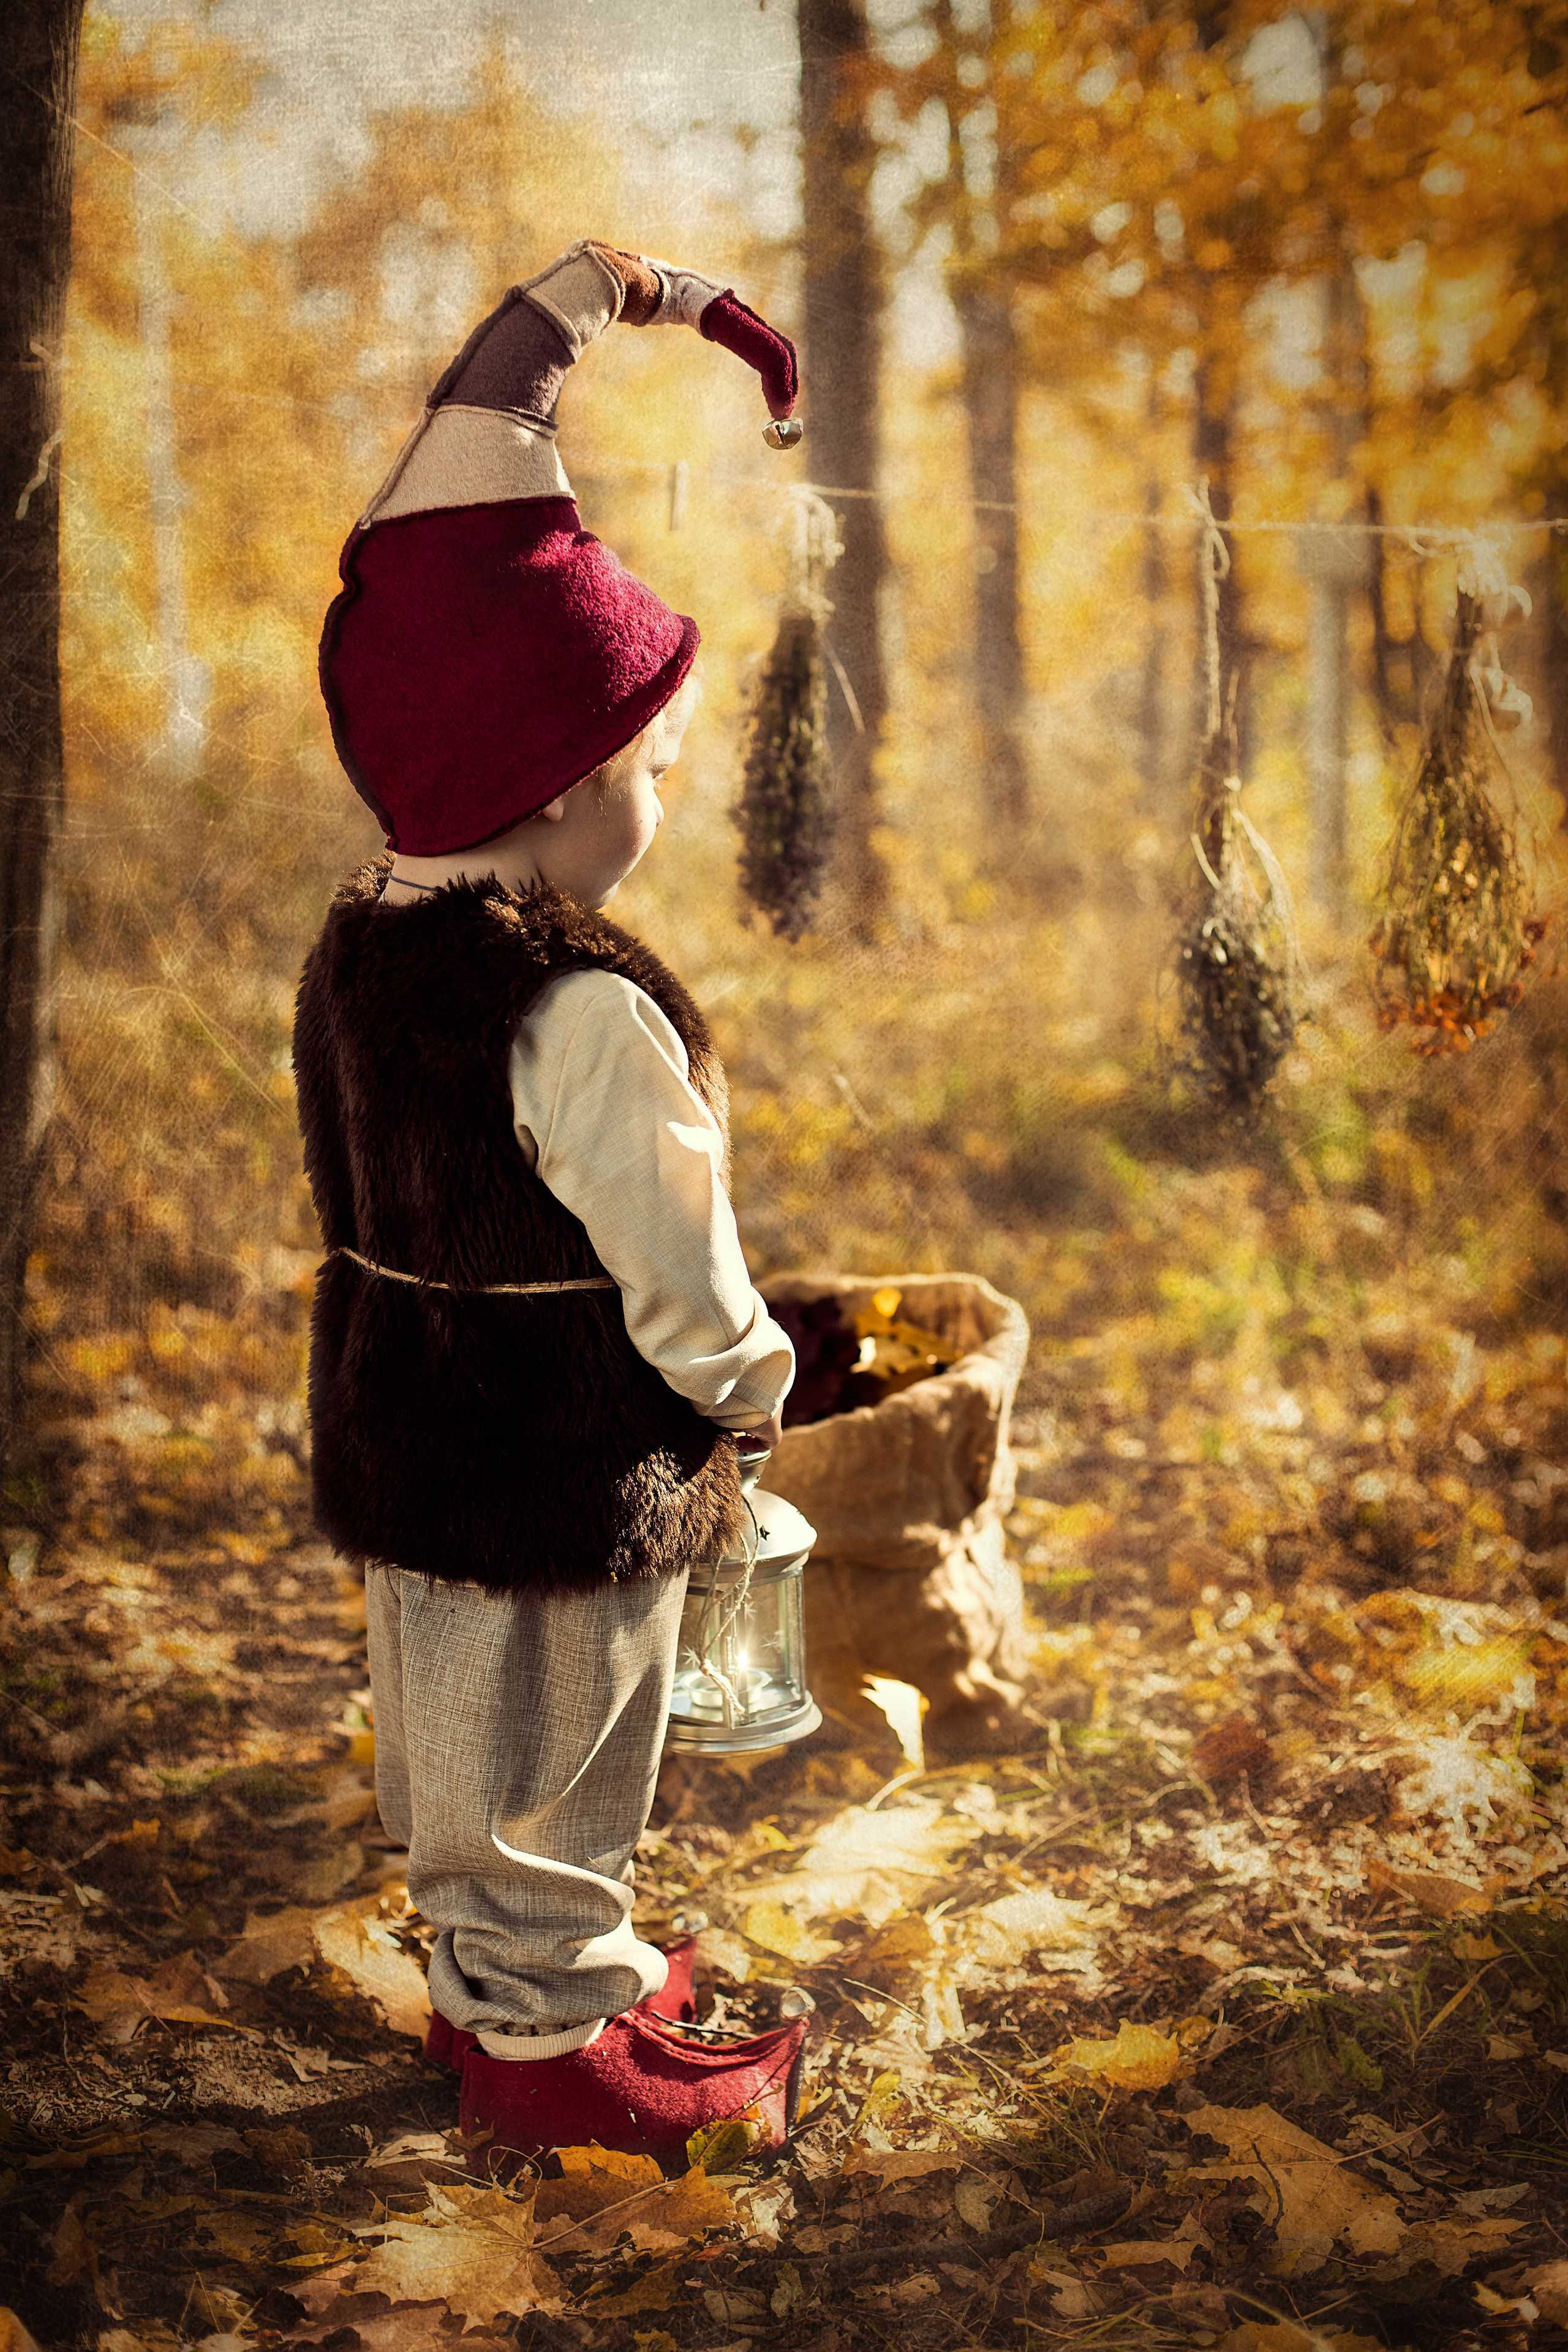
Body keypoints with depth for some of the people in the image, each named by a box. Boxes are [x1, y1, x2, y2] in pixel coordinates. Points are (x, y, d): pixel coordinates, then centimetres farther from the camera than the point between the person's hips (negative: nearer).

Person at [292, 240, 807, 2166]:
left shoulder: (363, 937, -4)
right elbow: (678, 1273, -24)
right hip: (563, 1486, -8)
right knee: (545, 1768, 11)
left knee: (453, 1754, 24)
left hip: (405, 1444, 8)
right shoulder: (584, 1016, -29)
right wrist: (750, 1380, -2)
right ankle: (548, 2045, 30)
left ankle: (499, 1975, 44)